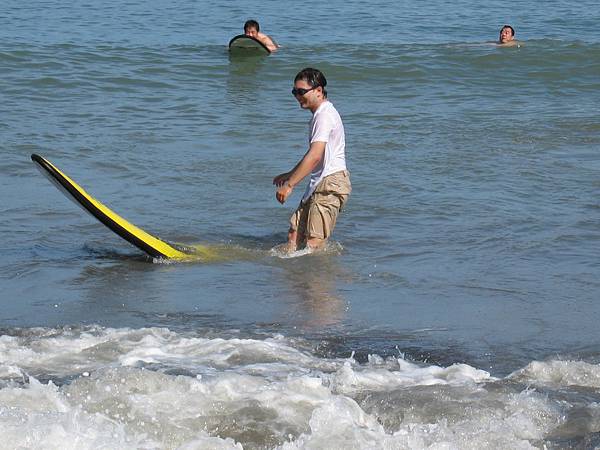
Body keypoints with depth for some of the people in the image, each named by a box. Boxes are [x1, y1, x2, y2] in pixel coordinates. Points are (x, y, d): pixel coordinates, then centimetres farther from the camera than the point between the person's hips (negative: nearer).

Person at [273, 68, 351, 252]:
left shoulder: (325, 115, -15)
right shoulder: (320, 114, 20)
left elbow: (315, 156, -25)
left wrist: (289, 185, -26)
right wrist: (290, 175, 33)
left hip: (331, 183, -11)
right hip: (319, 184, 11)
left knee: (313, 241, -14)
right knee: (295, 233, 3)